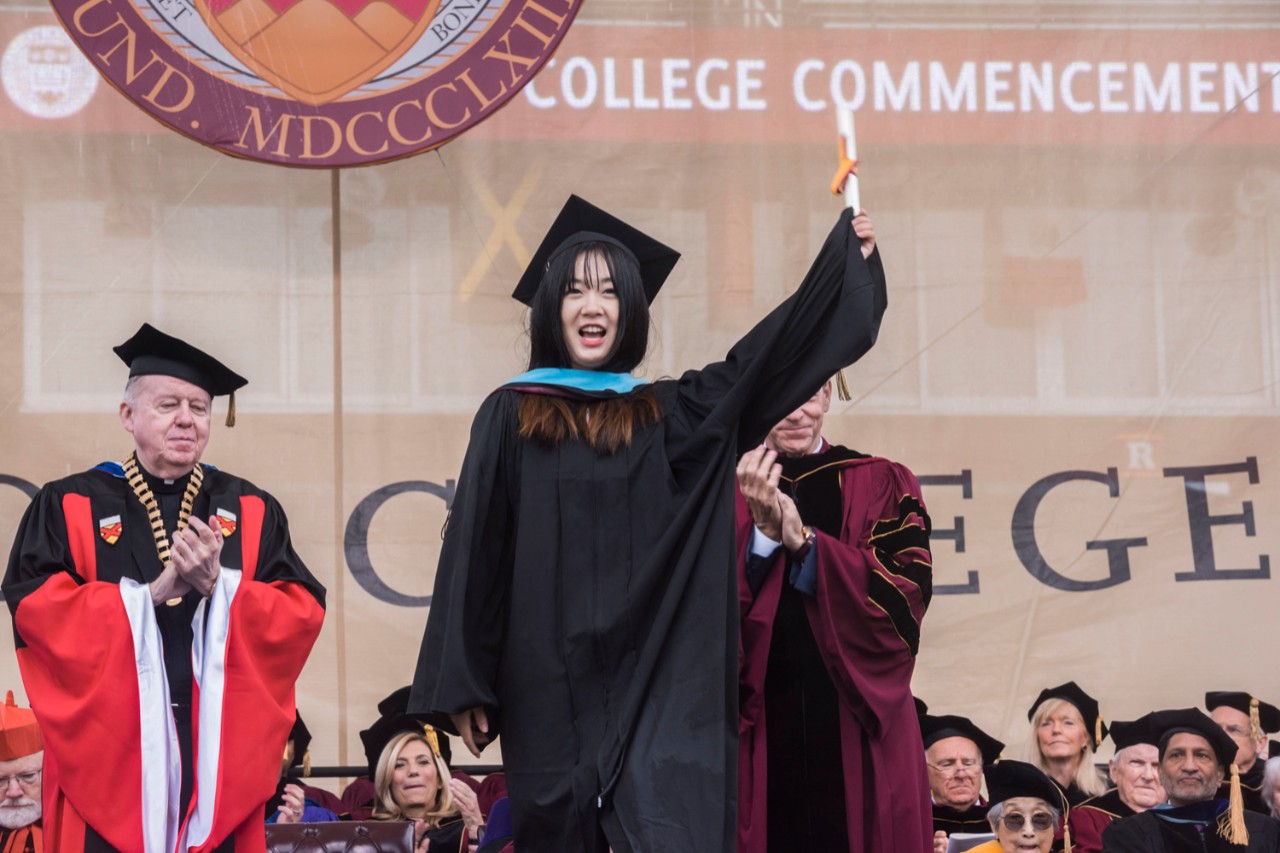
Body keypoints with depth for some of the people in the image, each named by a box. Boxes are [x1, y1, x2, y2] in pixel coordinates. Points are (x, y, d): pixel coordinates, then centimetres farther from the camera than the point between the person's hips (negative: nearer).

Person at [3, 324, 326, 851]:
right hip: (109, 754, -2)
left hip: (221, 754, 2)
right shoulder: (72, 507, 7)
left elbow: (303, 612, 2)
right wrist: (151, 593, -14)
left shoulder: (250, 511, 13)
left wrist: (218, 585, -14)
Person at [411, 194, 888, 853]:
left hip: (654, 692, 1)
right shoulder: (511, 416, 7)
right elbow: (473, 556, 3)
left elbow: (769, 352, 3)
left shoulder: (668, 416, 12)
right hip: (549, 690, 0)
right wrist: (463, 689, -2)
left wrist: (848, 259, -7)